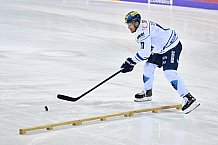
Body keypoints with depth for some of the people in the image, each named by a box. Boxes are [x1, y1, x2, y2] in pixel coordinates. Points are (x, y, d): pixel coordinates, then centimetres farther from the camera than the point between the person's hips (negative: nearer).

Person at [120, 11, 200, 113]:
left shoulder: (143, 31, -23)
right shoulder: (142, 27, 10)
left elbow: (145, 52, -26)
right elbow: (145, 49, 16)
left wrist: (132, 62, -17)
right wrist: (131, 61, 8)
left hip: (172, 46, -11)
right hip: (161, 48, 11)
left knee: (169, 72, -22)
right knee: (148, 66, 13)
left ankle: (189, 98, -26)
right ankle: (147, 93, 30)